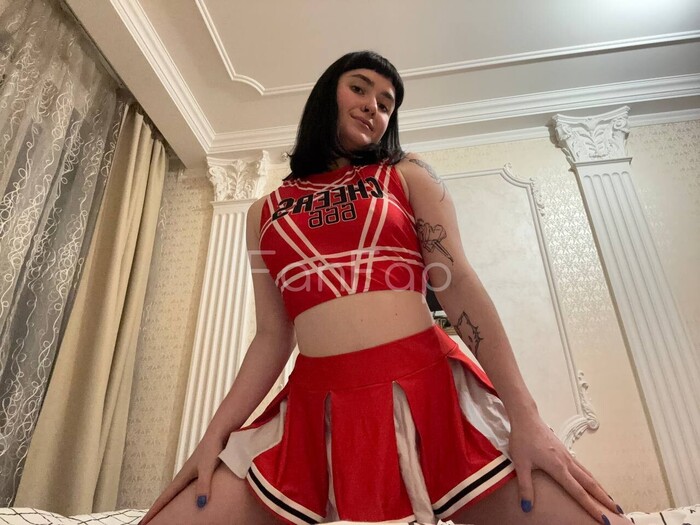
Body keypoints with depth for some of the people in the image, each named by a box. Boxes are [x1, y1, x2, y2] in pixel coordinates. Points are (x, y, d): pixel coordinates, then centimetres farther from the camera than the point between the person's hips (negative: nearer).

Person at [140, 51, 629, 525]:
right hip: (317, 407, 2)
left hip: (430, 390, 0)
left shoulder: (408, 175, 12)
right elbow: (272, 336, 10)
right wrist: (216, 434, 0)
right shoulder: (265, 213, 15)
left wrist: (523, 414, -6)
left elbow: (459, 284, 1)